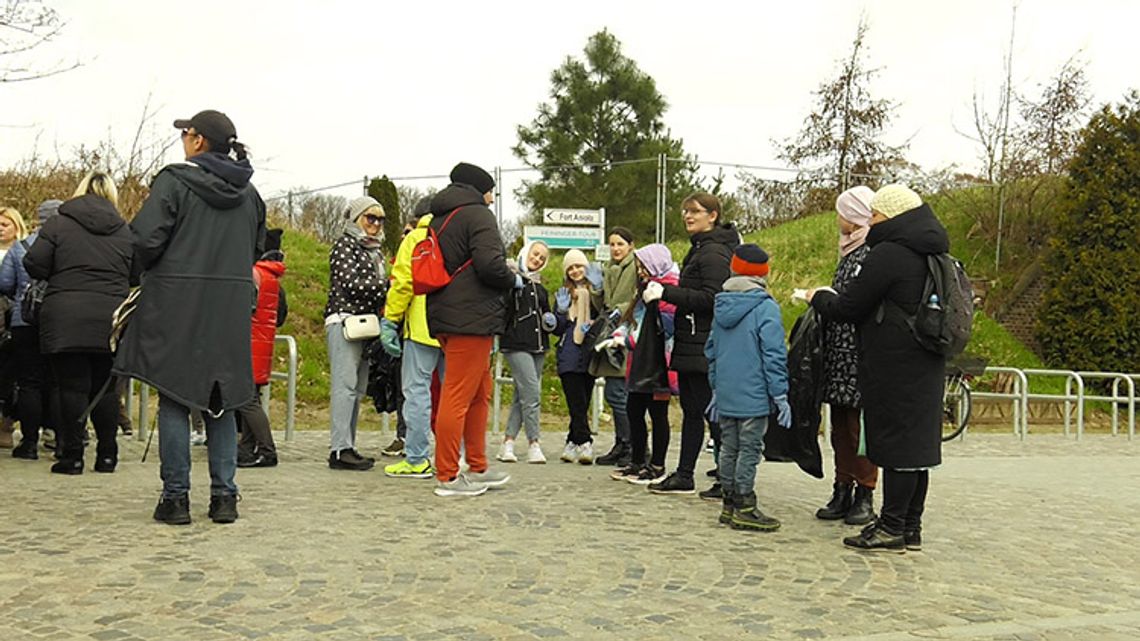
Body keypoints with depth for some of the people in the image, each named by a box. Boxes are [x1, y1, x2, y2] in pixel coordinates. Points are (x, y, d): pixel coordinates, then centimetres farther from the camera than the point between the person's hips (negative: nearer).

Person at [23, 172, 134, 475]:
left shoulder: (58, 224, 3)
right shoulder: (125, 231, 11)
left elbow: (33, 264, -3)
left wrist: (58, 276, 15)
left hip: (66, 317, -2)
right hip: (111, 319, 3)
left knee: (72, 386, 1)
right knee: (105, 387, 10)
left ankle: (72, 456, 4)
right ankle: (107, 455, 13)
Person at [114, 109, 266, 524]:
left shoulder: (175, 180, -8)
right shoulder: (249, 192, 11)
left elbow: (147, 238, -14)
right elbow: (258, 248, 16)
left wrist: (152, 268, 5)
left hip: (178, 304, -5)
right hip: (231, 307, 5)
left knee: (174, 399, 3)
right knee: (220, 399, 10)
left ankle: (176, 497, 5)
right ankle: (224, 496, 10)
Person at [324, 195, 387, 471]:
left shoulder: (374, 251, 22)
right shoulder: (344, 245, -3)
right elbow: (353, 283, -13)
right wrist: (390, 285, -11)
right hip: (344, 321, -8)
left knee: (357, 389, 7)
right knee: (345, 385, -13)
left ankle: (348, 447, 11)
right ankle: (339, 450, -15)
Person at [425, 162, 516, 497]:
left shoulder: (438, 219, 20)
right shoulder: (477, 215, -8)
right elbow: (491, 266, -19)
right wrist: (514, 280, 1)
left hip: (445, 316, 10)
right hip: (471, 318, -10)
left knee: (481, 392, 18)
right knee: (458, 396, -6)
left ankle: (478, 468, 24)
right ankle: (447, 477, -1)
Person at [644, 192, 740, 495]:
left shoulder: (714, 252, -13)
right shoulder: (699, 249, 18)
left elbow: (711, 299, -22)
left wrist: (666, 292, -21)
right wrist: (664, 291, 9)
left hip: (704, 348, -10)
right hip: (690, 345, 10)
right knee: (691, 410, 13)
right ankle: (684, 476, 20)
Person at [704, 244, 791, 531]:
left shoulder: (721, 305, 9)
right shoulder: (766, 307, -12)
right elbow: (773, 355, -14)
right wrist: (780, 394, -8)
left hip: (725, 395, 6)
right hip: (753, 397, -6)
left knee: (728, 448, 14)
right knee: (749, 450, 0)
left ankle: (729, 503, 21)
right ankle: (744, 508, 5)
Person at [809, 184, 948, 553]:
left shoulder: (888, 254, -14)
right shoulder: (931, 255, 14)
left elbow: (848, 308, -12)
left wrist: (818, 298, 8)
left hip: (894, 367, -9)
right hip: (926, 366, 9)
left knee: (895, 443, -4)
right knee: (917, 442, 11)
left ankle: (892, 528, 1)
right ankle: (911, 527, 19)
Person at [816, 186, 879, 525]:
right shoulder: (849, 251, 18)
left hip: (860, 355, -9)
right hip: (838, 350, 9)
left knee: (861, 426, -2)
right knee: (840, 426, 11)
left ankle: (864, 496, 7)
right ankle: (842, 492, 18)